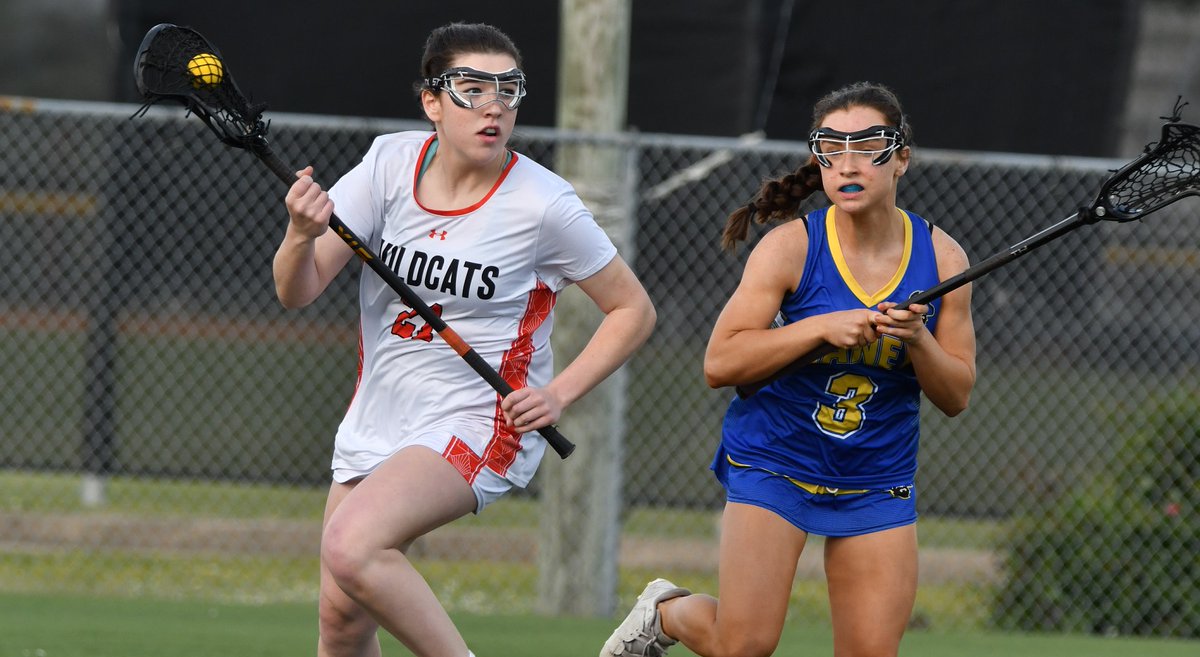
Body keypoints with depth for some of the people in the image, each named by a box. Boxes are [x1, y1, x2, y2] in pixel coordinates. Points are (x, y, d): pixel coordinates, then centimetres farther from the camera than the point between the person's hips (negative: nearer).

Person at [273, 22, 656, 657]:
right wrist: (302, 236, -29)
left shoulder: (543, 205, -13)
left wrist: (558, 394, -12)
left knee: (351, 548, -29)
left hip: (478, 427, -5)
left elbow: (633, 310, -1)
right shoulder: (391, 163, -4)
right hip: (376, 424, 5)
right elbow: (297, 291, -7)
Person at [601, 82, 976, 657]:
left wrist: (916, 340, -19)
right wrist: (822, 328, -26)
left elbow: (956, 396, 0)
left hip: (878, 479, 3)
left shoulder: (941, 258, -4)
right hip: (774, 459, -3)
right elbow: (719, 363, -17)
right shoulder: (791, 247, -12)